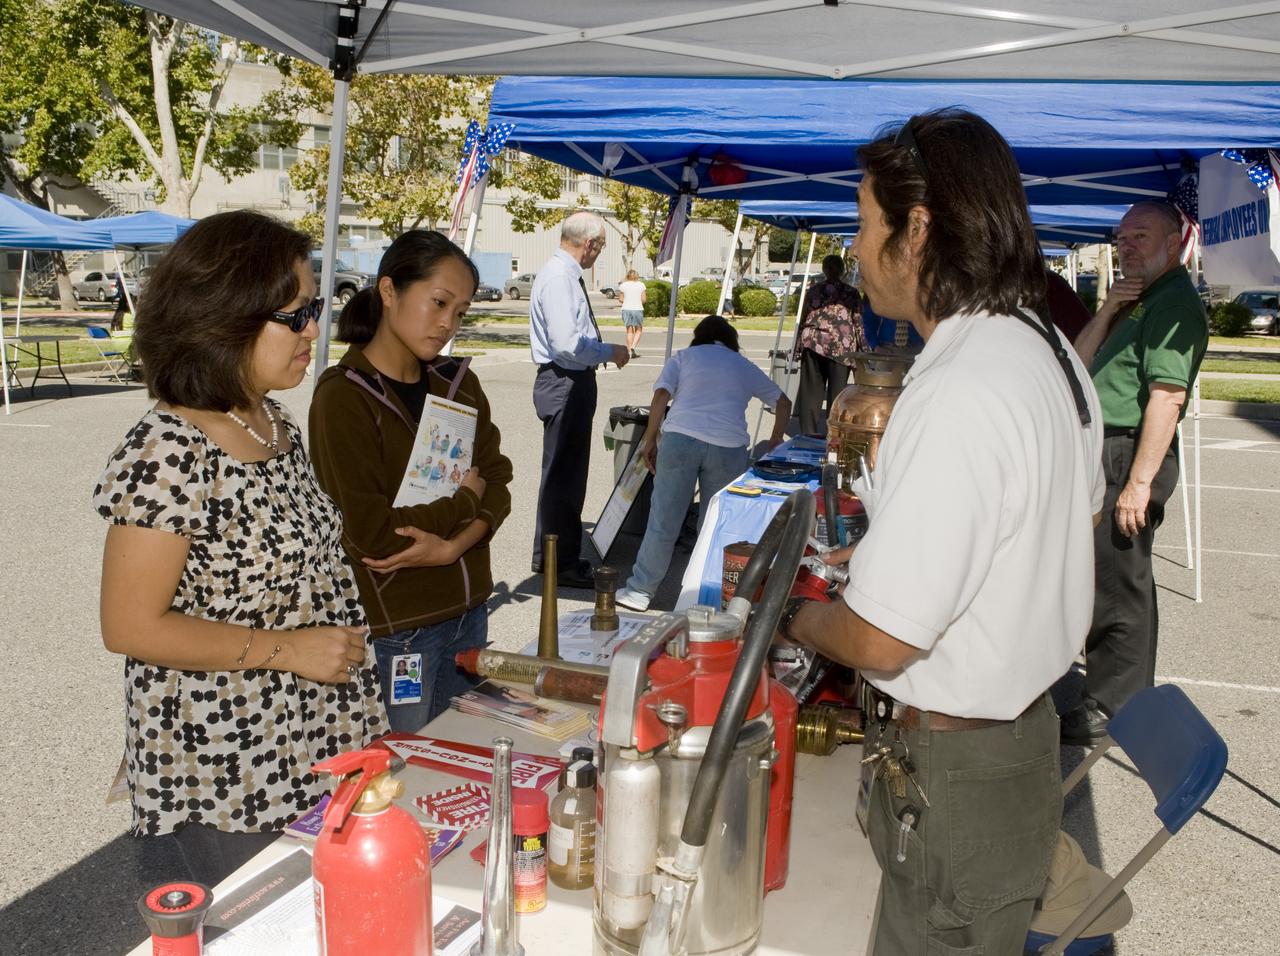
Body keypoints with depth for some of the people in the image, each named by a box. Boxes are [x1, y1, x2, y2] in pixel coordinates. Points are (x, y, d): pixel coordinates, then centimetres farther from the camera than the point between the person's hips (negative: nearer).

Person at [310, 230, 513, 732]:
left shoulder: (458, 383, 7)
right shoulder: (343, 397, -14)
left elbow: (497, 482, 3)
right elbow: (371, 532, -20)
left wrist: (455, 545, -16)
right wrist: (464, 500, -8)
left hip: (468, 614, 7)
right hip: (393, 628, -6)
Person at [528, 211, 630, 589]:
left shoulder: (567, 274, 13)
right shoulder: (558, 278, -18)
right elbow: (568, 342, -26)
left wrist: (606, 350, 16)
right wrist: (610, 352, -14)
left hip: (573, 382, 11)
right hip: (564, 384, -11)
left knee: (568, 472, 18)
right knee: (562, 474, -3)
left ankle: (553, 556, 31)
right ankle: (561, 563, 6)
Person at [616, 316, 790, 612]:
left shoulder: (682, 357, 21)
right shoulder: (745, 366, 27)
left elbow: (661, 395, 4)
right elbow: (783, 403, 31)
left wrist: (649, 440, 7)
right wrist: (776, 440, 41)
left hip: (680, 438, -1)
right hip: (729, 446, 1)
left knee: (663, 521, 2)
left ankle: (640, 590, 7)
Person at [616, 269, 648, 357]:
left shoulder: (623, 285, 3)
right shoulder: (641, 285, 1)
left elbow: (621, 299, 2)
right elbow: (643, 299, -2)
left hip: (626, 309, 1)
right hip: (638, 309, -1)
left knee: (629, 331, 8)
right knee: (638, 330, 10)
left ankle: (629, 351, 6)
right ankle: (633, 347, -10)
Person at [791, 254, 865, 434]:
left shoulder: (814, 290, 10)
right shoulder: (852, 293, 5)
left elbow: (804, 319, 11)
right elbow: (858, 323, 3)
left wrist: (798, 347, 16)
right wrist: (863, 351, 7)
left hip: (812, 343, 2)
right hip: (841, 346, -2)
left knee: (811, 390, 6)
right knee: (837, 391, 2)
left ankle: (809, 433, 6)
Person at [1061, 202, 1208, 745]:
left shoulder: (1175, 302, -13)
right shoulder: (1138, 301, 18)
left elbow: (1168, 397, -22)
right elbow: (1080, 365, 12)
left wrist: (1140, 482, -25)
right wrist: (1107, 311, -3)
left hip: (1129, 457, -10)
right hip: (1105, 454, 10)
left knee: (1117, 587, -3)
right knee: (1108, 582, 17)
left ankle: (1113, 710, 8)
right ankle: (1126, 697, 30)